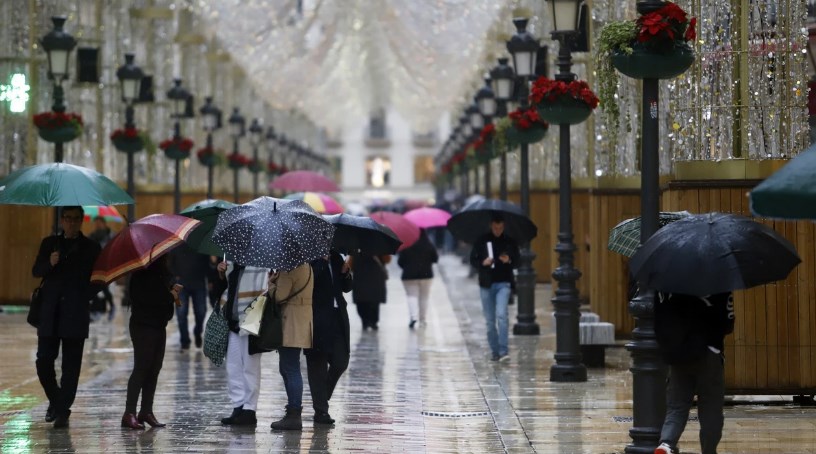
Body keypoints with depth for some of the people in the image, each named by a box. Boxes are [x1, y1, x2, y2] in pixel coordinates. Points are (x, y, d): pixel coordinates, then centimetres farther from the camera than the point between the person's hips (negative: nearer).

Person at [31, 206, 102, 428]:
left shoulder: (91, 248, 5)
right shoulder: (49, 243, 12)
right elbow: (36, 271, 5)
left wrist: (82, 296, -8)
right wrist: (50, 263, -14)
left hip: (76, 315, -2)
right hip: (49, 314, 2)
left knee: (70, 366, -2)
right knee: (43, 361, -1)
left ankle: (62, 411, 1)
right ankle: (55, 400, 22)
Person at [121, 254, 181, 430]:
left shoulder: (163, 272, 13)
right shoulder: (142, 273, -11)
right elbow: (142, 296, -22)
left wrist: (173, 289, 3)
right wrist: (169, 296, -14)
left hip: (159, 325, 8)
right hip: (143, 325, -8)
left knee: (154, 369, 7)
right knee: (142, 368, -10)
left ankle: (147, 411, 12)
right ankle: (129, 413, -10)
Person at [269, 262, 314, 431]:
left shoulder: (288, 270, -17)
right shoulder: (306, 267, 14)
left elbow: (279, 297, -18)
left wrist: (271, 282, -2)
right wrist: (275, 281, 10)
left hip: (291, 324, -10)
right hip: (304, 319, 10)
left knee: (290, 369, -9)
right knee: (286, 368, 17)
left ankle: (294, 415, -9)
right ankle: (293, 411, 20)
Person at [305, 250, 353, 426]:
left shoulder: (335, 258, 15)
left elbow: (346, 287, 16)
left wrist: (346, 273, -2)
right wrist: (322, 260, -21)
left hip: (337, 317, 6)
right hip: (317, 318, -6)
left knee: (340, 362, 2)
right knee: (318, 364, -1)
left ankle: (321, 401, 21)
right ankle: (321, 410, 4)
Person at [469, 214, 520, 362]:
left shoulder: (509, 242, 4)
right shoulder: (481, 241, 3)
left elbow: (517, 261, 8)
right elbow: (473, 261, 6)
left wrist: (509, 260, -13)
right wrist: (483, 263, -15)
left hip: (503, 284, -2)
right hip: (486, 284, 2)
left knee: (501, 315, -19)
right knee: (490, 320, 7)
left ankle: (503, 351, -21)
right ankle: (495, 351, 17)